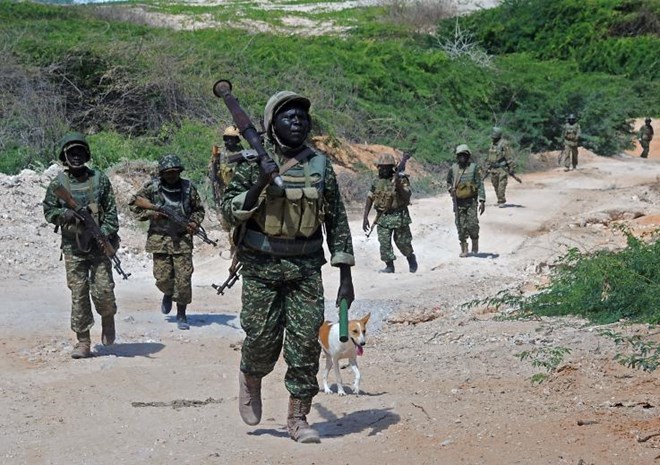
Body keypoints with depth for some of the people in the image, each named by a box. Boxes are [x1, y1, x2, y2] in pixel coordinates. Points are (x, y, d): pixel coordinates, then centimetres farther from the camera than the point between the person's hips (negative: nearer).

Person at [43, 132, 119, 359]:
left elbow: (111, 211, 2)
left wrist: (106, 233, -12)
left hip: (99, 245, -1)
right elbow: (48, 211, 6)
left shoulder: (100, 179, 3)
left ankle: (108, 318, 24)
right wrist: (66, 214, -15)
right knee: (78, 294, 0)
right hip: (73, 247, 1)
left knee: (103, 291, -8)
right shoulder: (58, 183, 4)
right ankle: (83, 342, 7)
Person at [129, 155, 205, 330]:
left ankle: (181, 315, 8)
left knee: (184, 278, -4)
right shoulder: (152, 187, -3)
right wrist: (150, 213, -10)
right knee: (163, 278, 0)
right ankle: (168, 294, 35)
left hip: (182, 239, 0)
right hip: (159, 239, 0)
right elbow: (133, 203, 5)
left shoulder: (188, 187, 1)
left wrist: (194, 223, -7)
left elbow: (199, 209, 12)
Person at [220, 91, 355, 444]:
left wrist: (345, 276, 3)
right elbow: (228, 210, -4)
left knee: (306, 342, -2)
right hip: (261, 267, -2)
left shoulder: (321, 166, 5)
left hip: (306, 268, 2)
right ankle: (250, 380, 34)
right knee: (262, 338, 0)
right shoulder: (254, 163, -2)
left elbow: (337, 221, 7)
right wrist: (259, 185, -20)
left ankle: (298, 417, 10)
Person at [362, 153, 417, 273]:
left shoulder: (401, 179, -9)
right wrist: (365, 218, 1)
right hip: (383, 217, 3)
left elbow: (407, 197, -17)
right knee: (384, 242, -5)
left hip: (399, 216, -3)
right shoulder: (377, 182, 4)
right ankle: (389, 266, 5)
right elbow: (369, 199, 7)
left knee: (402, 242, 6)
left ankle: (411, 258, 34)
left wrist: (399, 185, -32)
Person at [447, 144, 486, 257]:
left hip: (471, 200, -3)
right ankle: (464, 249, 9)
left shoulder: (474, 167, -4)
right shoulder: (453, 168, 5)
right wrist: (450, 189, -4)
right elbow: (448, 182, 19)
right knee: (461, 226, 2)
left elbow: (480, 185, -4)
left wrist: (482, 201, -11)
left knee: (472, 224, -11)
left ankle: (475, 244, 13)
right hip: (458, 201, 3)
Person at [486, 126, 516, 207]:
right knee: (496, 186, 10)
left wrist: (512, 168, -15)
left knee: (501, 186, -10)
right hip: (493, 169, 7)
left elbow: (509, 157, -14)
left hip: (502, 168, -7)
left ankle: (501, 202, -6)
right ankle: (500, 201, 21)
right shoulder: (492, 143, 11)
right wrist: (488, 167, 21)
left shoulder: (504, 144, -12)